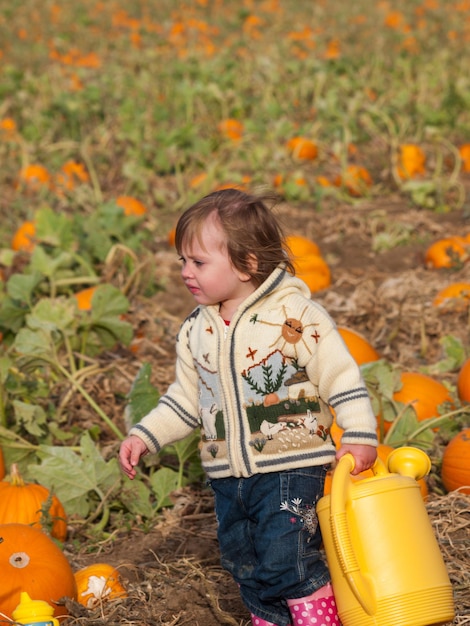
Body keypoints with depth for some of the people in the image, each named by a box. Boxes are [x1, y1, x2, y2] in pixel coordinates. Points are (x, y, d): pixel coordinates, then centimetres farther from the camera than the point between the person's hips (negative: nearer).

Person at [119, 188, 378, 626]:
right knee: (245, 565, 13)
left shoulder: (296, 315, -12)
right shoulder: (196, 330, 6)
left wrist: (360, 436, -17)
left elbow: (341, 377, -10)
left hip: (292, 467, -6)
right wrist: (145, 436, 8)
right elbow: (187, 398, 16)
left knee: (284, 560, -15)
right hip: (228, 476, 6)